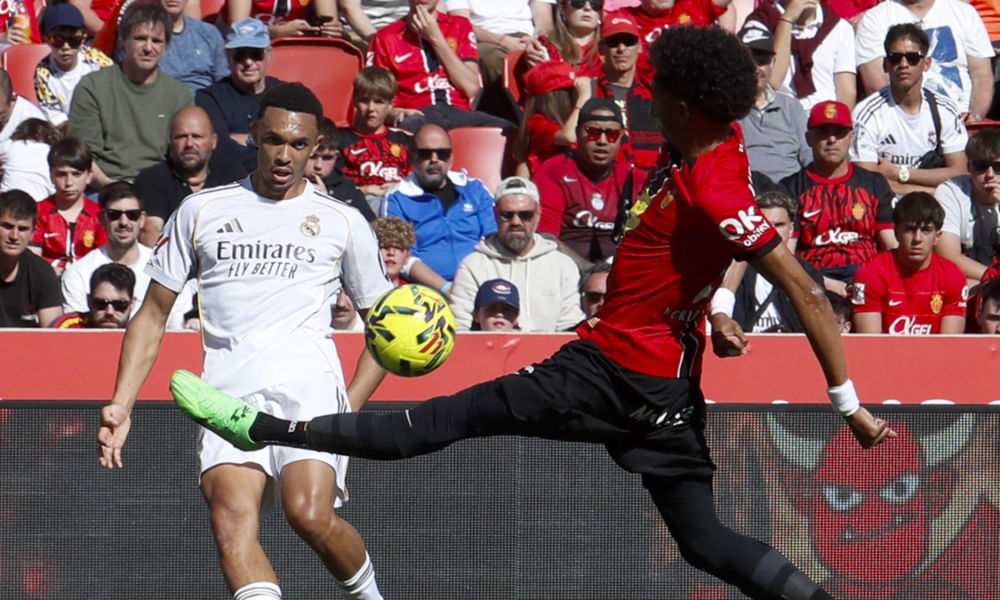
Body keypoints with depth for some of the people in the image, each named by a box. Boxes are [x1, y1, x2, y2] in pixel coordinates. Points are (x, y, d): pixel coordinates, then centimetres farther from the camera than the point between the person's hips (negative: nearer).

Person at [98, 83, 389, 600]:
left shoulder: (343, 223, 16)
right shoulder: (201, 212, 17)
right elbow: (153, 314, 20)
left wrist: (354, 401, 7)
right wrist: (121, 404, 9)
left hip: (310, 384, -1)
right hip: (230, 392, 1)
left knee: (309, 514, -23)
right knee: (231, 512, -26)